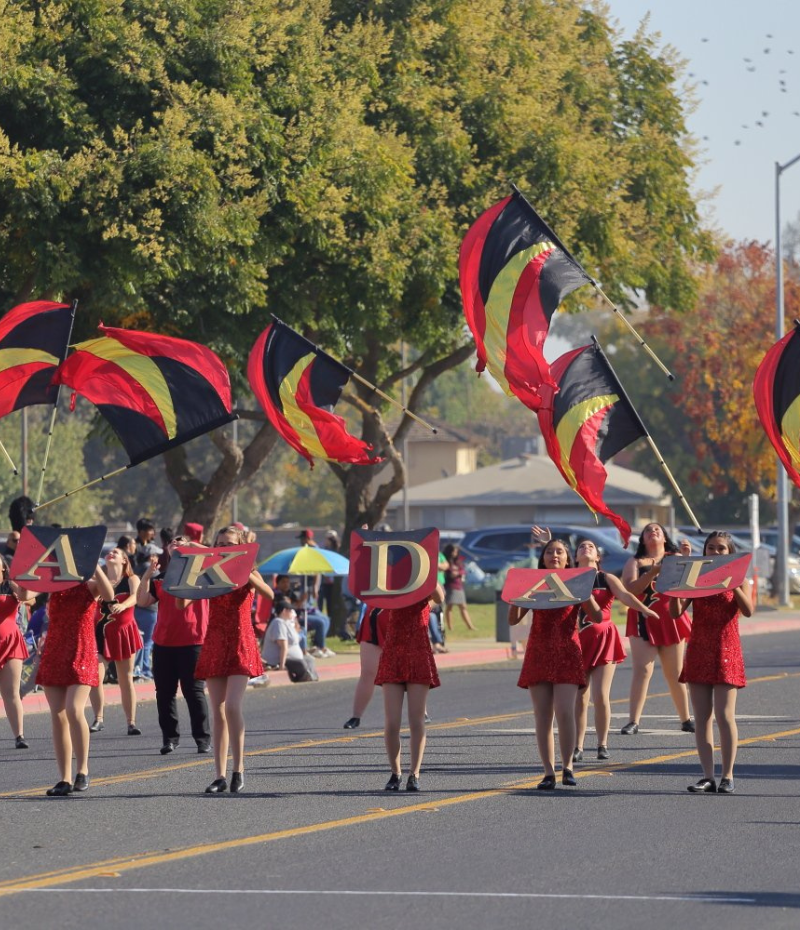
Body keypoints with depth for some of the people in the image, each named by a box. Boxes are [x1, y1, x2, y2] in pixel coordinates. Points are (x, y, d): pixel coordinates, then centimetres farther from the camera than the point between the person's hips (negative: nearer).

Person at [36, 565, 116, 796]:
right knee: (57, 716, 1)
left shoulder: (90, 584, -1)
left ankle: (83, 770, -6)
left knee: (74, 710, -20)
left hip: (81, 654, -4)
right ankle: (65, 779, 4)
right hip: (54, 654, 4)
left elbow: (109, 595, -21)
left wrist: (93, 564, -23)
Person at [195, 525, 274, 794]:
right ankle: (220, 775, 4)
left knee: (232, 706, -17)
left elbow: (269, 593, -19)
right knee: (218, 712, 2)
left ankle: (238, 768, -4)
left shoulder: (248, 574, 1)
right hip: (214, 643, 3)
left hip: (240, 644, -3)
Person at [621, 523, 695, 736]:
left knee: (675, 673, 7)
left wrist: (687, 558, -16)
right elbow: (630, 588, -6)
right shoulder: (635, 562, 10)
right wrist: (652, 572, -16)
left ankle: (686, 720, 17)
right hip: (643, 620, -1)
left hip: (670, 619, 1)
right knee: (642, 670, -13)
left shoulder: (675, 558, 11)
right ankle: (633, 722, -16)